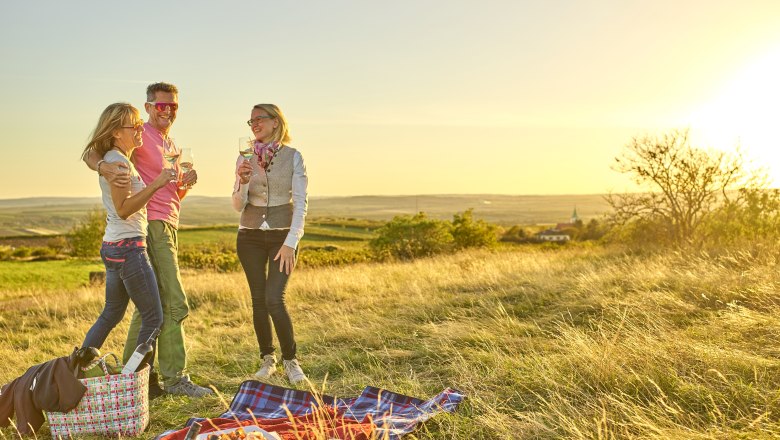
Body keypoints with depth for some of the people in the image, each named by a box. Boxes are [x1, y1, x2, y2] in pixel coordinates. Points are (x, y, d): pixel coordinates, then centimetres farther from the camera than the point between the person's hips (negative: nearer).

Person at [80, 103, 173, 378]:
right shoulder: (118, 161, -14)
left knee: (111, 314, 20)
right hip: (128, 247, -10)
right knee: (153, 318, -4)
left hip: (113, 247, 10)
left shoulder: (117, 160, 16)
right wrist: (156, 184, -27)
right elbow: (124, 209, -20)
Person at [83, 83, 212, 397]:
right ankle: (174, 377, -4)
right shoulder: (141, 135, -5)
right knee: (173, 303, -10)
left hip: (167, 227, 10)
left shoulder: (170, 145, 22)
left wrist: (186, 183, 0)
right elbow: (91, 153, -14)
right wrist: (105, 167, -36)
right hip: (152, 225, -10)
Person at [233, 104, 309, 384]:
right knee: (258, 300, 5)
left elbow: (300, 202, -8)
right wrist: (243, 182, -17)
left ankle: (290, 360, 4)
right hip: (250, 236, 3)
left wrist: (290, 243, -15)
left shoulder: (293, 157, -4)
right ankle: (267, 359, 22)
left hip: (283, 236, -3)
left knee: (274, 299, -14)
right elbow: (238, 206, 3)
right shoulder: (245, 158, 4)